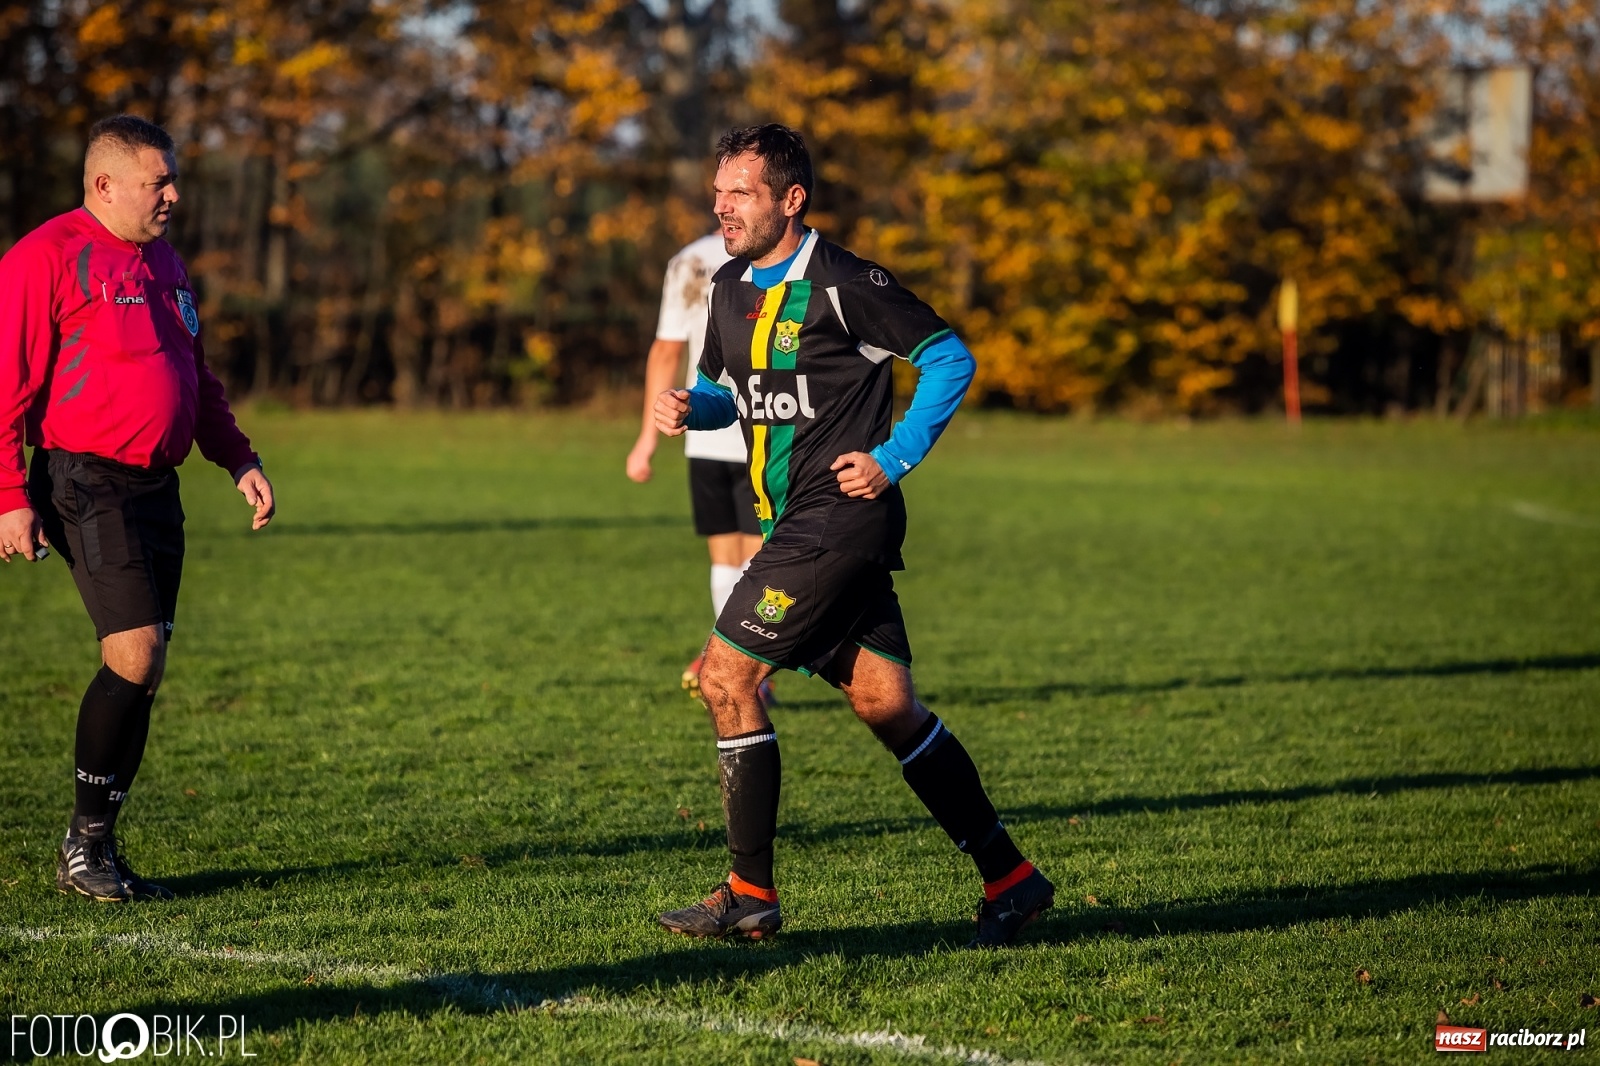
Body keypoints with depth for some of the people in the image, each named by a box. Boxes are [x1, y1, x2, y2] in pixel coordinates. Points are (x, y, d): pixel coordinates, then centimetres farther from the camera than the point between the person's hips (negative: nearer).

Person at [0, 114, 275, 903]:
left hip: (156, 486, 8)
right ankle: (82, 848, -2)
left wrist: (239, 460, 17)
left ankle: (100, 850, 14)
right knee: (136, 656, -15)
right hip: (87, 483, -8)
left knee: (143, 673, 7)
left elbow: (196, 377, 27)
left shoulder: (163, 262, 19)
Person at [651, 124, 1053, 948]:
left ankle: (751, 896, -1)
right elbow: (730, 386, 25)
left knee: (725, 676, -9)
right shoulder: (730, 288, 11)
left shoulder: (840, 284, -13)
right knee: (882, 702, 7)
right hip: (796, 525, 8)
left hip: (839, 520, -8)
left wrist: (893, 459, -12)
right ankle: (1009, 878, 15)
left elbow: (950, 359, -8)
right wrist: (690, 407, 3)